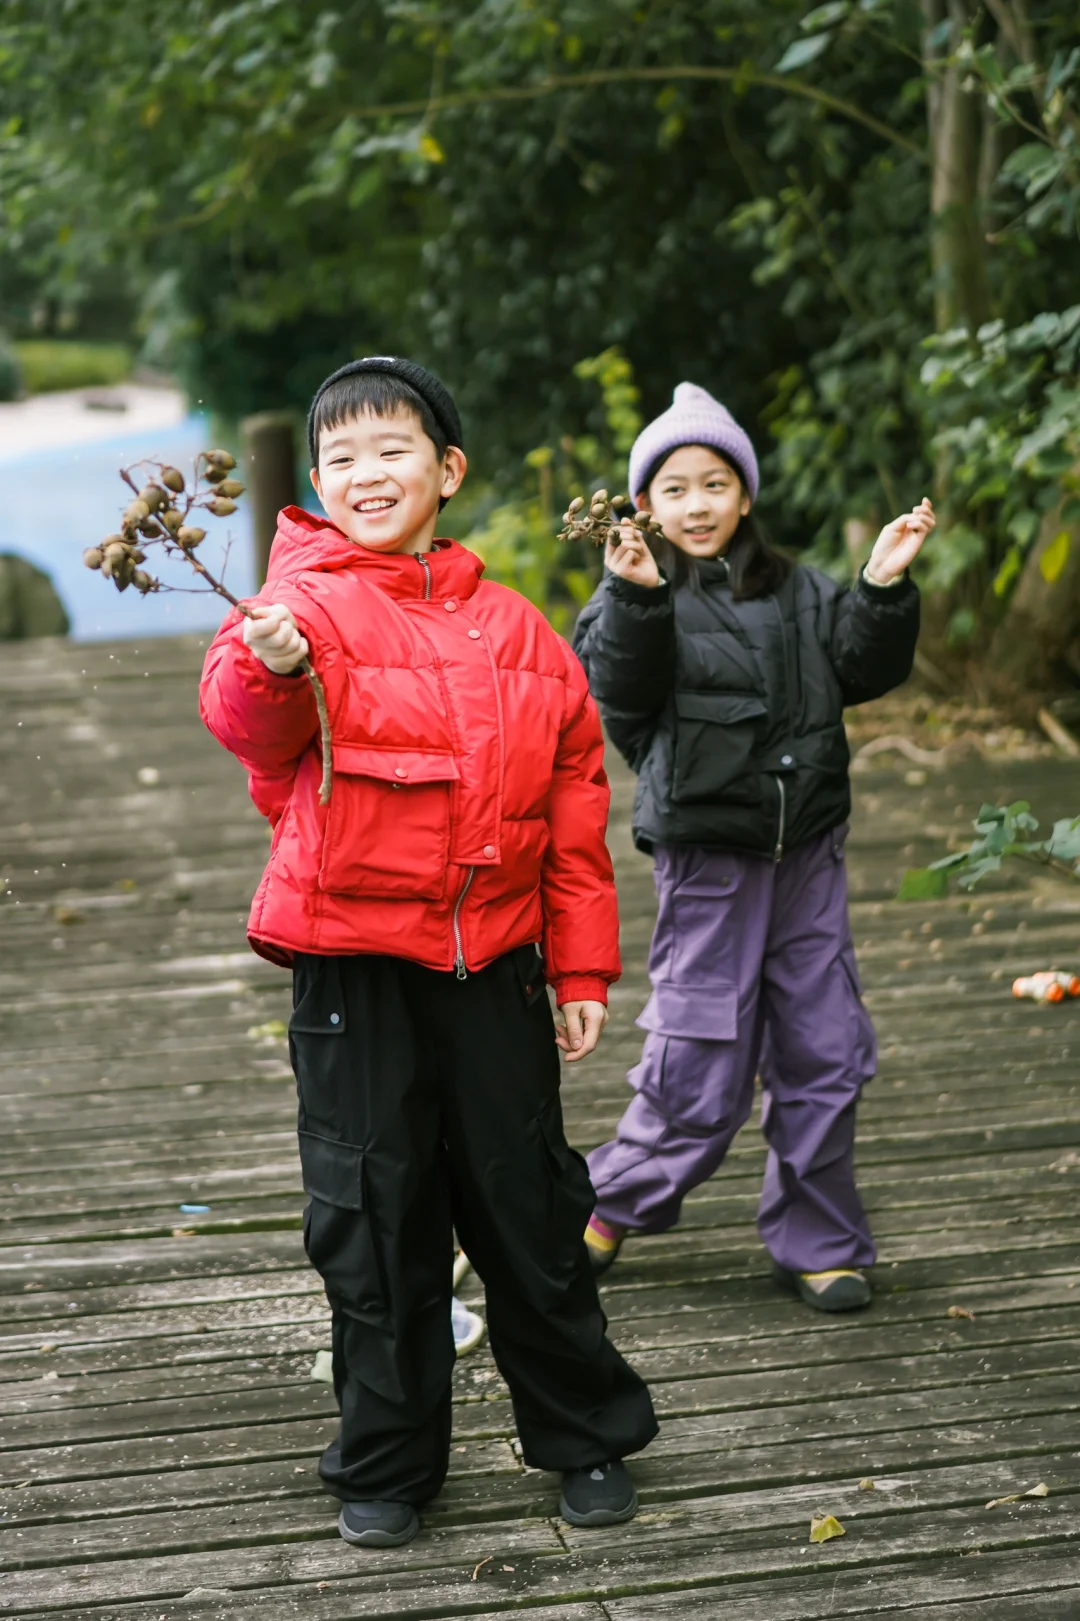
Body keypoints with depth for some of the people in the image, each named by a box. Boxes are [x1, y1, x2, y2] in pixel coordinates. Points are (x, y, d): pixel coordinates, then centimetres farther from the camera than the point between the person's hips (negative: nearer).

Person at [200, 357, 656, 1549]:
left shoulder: (516, 632, 7)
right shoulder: (310, 602, -3)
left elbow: (573, 801, 11)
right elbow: (250, 725, -22)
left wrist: (581, 969, 9)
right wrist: (267, 667, -45)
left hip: (493, 964, 2)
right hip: (353, 964, -2)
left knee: (528, 1204, 11)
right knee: (372, 1217, 5)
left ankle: (586, 1435, 28)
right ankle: (385, 1464, 21)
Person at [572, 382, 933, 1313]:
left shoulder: (798, 596, 12)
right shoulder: (637, 603, -3)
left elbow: (864, 671, 7)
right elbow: (620, 689, -19)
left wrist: (885, 586, -5)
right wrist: (637, 598, -33)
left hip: (807, 852, 4)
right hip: (707, 858, -4)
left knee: (825, 1054, 5)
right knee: (700, 1070, -1)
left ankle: (816, 1242, 18)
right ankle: (615, 1202, 23)